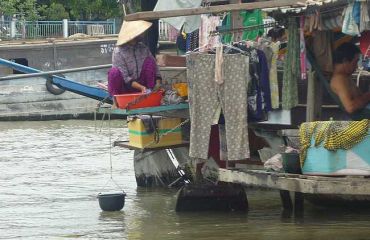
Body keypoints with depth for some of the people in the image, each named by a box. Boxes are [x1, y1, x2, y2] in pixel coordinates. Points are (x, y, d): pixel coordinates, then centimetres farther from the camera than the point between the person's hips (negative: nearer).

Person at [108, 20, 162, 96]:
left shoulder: (143, 48, 1)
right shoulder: (118, 52, -16)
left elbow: (154, 67, 0)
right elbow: (125, 78, -20)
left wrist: (158, 83, -18)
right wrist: (141, 87, -32)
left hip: (141, 84, 4)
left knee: (149, 61, -13)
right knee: (114, 72, -33)